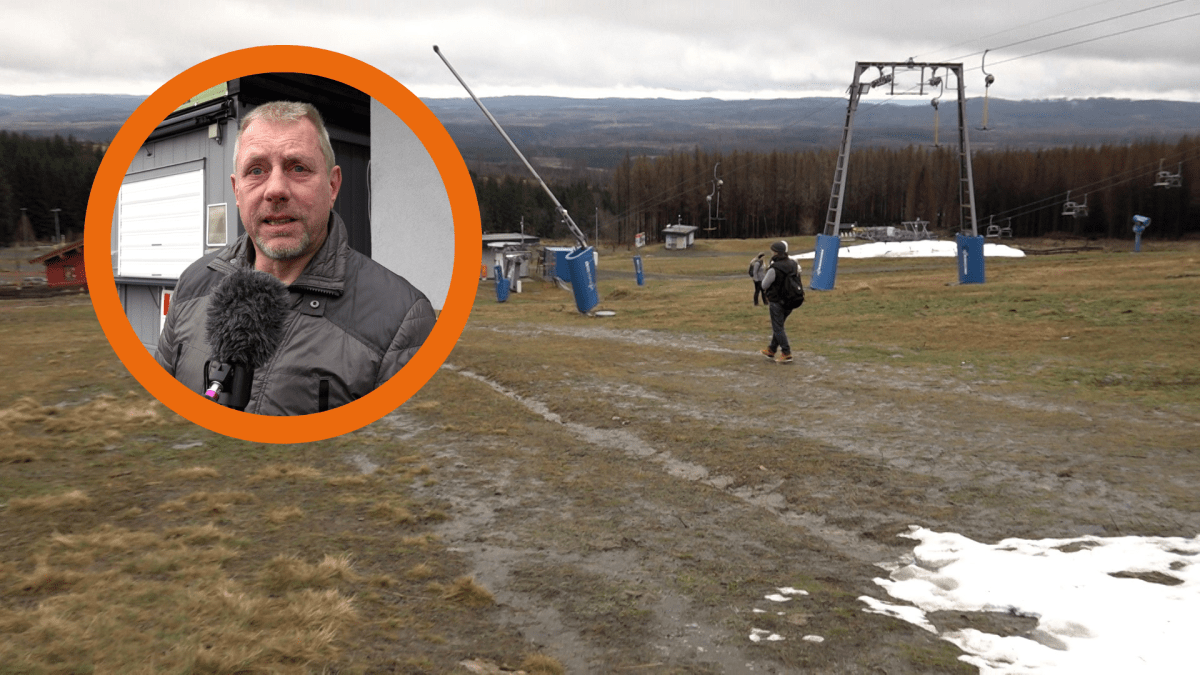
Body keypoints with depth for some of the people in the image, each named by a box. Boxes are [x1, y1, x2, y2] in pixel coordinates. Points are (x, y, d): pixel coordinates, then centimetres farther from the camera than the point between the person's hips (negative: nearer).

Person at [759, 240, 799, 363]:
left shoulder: (774, 268, -22)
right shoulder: (793, 264, 1)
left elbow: (764, 285, -14)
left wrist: (765, 273, 3)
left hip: (777, 301, -8)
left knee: (778, 328, 0)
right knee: (778, 326, 20)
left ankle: (786, 353, -4)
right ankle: (771, 350, 31)